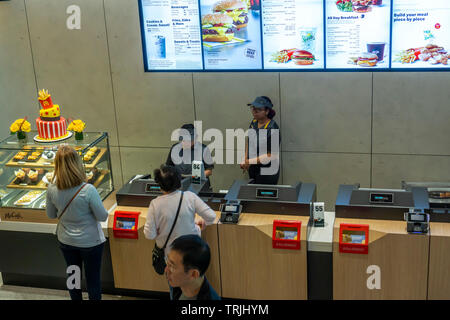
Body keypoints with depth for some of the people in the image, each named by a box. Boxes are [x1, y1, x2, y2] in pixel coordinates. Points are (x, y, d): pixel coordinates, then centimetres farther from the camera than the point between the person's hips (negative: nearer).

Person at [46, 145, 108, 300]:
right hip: (90, 241, -4)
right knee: (93, 279, 16)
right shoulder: (88, 190, -29)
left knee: (73, 276, 24)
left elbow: (51, 215, -1)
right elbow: (103, 216, -17)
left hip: (66, 241, 4)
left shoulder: (52, 189, -17)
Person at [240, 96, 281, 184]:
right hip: (253, 170, 7)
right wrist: (245, 160, 3)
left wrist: (250, 162, -18)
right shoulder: (254, 122, 3)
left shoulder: (272, 129, -20)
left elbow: (271, 156, -21)